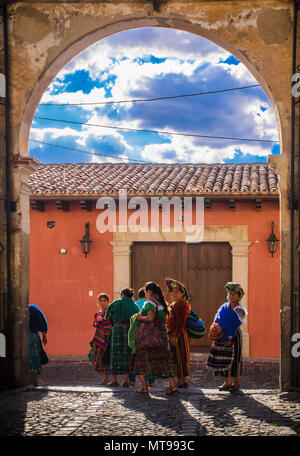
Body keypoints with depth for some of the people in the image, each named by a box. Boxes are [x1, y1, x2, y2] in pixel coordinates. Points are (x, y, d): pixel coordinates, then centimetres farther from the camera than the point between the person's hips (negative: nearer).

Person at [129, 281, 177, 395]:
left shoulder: (149, 303, -13)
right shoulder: (162, 303, 11)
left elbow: (150, 318, -25)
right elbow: (164, 319, 14)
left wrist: (140, 318, -10)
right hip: (162, 334, 7)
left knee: (141, 360, 6)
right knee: (163, 360, 11)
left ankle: (144, 387, 4)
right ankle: (172, 384, 2)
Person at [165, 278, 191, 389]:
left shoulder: (182, 305, -14)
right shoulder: (173, 304, 19)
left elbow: (181, 322, -21)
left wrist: (175, 336, -25)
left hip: (179, 334, -10)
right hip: (174, 334, 10)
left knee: (179, 357, -8)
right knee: (180, 358, 12)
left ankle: (180, 382, -7)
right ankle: (184, 381, 16)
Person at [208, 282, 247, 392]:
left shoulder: (240, 309, -5)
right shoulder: (224, 307, 11)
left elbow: (235, 323, -17)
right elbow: (217, 319, 2)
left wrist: (222, 330, -24)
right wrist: (215, 327, -20)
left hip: (233, 337, -5)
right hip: (223, 337, 5)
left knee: (234, 359, -3)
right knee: (224, 359, 6)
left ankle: (236, 383, 5)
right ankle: (227, 382, 15)